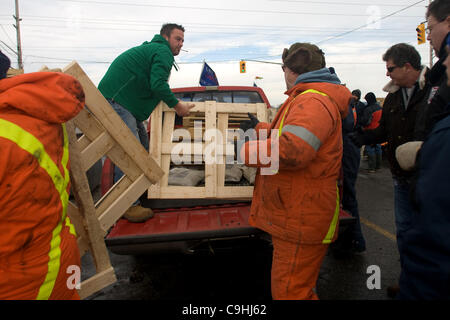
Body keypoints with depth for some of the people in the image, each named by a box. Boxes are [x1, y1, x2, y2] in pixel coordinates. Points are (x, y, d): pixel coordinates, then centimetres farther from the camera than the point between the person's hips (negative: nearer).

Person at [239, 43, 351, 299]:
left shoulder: (313, 102, -19)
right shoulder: (308, 98, 20)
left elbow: (290, 150, -35)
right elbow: (291, 133, 37)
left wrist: (244, 151, -22)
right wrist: (259, 127, 46)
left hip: (302, 223, -11)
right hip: (293, 217, 11)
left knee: (289, 292, -1)